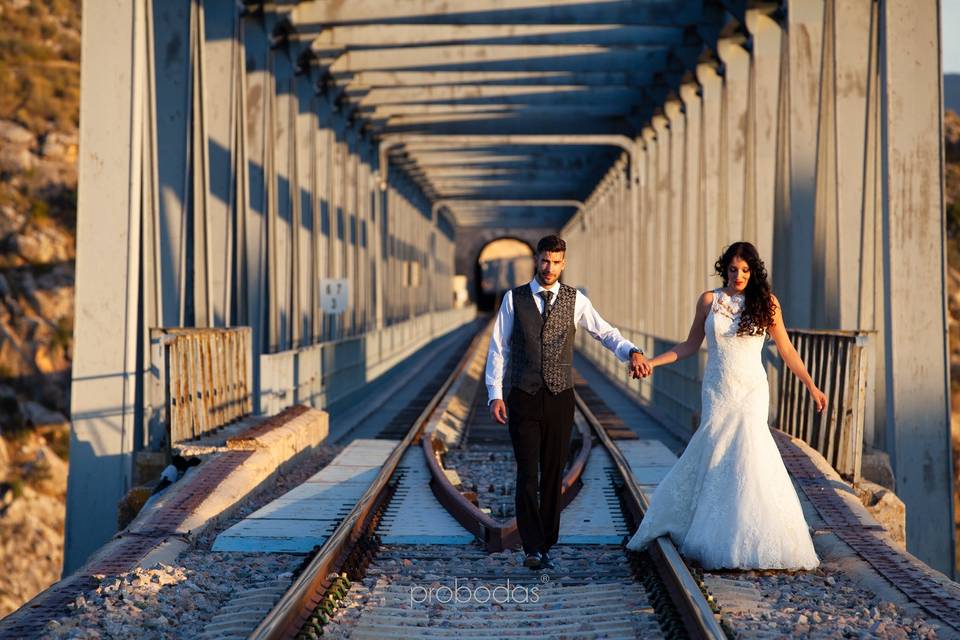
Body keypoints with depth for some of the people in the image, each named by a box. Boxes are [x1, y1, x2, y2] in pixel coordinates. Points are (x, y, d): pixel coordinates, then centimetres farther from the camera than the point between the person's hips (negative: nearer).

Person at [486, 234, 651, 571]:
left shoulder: (575, 300, 5)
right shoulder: (514, 299, 3)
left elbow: (605, 333, 0)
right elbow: (498, 348, 4)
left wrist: (632, 352, -21)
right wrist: (495, 395, -4)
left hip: (560, 400, 2)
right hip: (523, 400, -2)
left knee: (554, 475, 6)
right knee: (528, 475, -7)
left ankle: (546, 546, 15)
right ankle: (532, 548, -6)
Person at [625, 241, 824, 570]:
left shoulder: (766, 303, 2)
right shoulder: (709, 301, 5)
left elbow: (786, 350, 8)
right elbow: (690, 346, 11)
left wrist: (811, 386, 6)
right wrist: (651, 362, 2)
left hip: (751, 392, -1)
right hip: (716, 392, 1)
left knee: (747, 448, -13)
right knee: (715, 455, -5)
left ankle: (750, 541, -3)